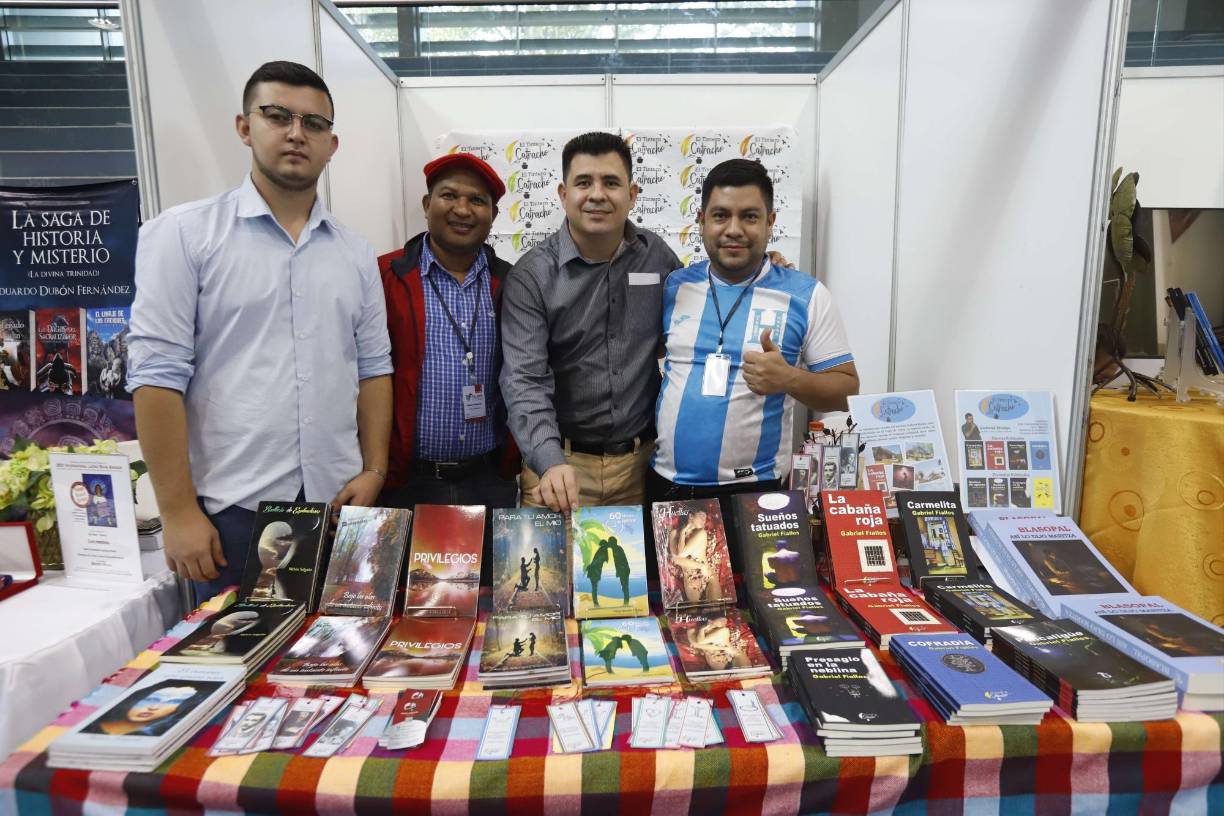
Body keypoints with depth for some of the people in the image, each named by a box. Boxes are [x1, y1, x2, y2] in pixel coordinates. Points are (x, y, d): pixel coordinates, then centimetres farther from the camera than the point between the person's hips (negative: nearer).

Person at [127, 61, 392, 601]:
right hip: (232, 509, -3)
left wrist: (374, 471, 1)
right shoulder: (183, 234, -3)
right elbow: (158, 375, -8)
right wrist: (179, 512, -11)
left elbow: (373, 369, 10)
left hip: (338, 503, 4)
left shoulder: (355, 254, 10)